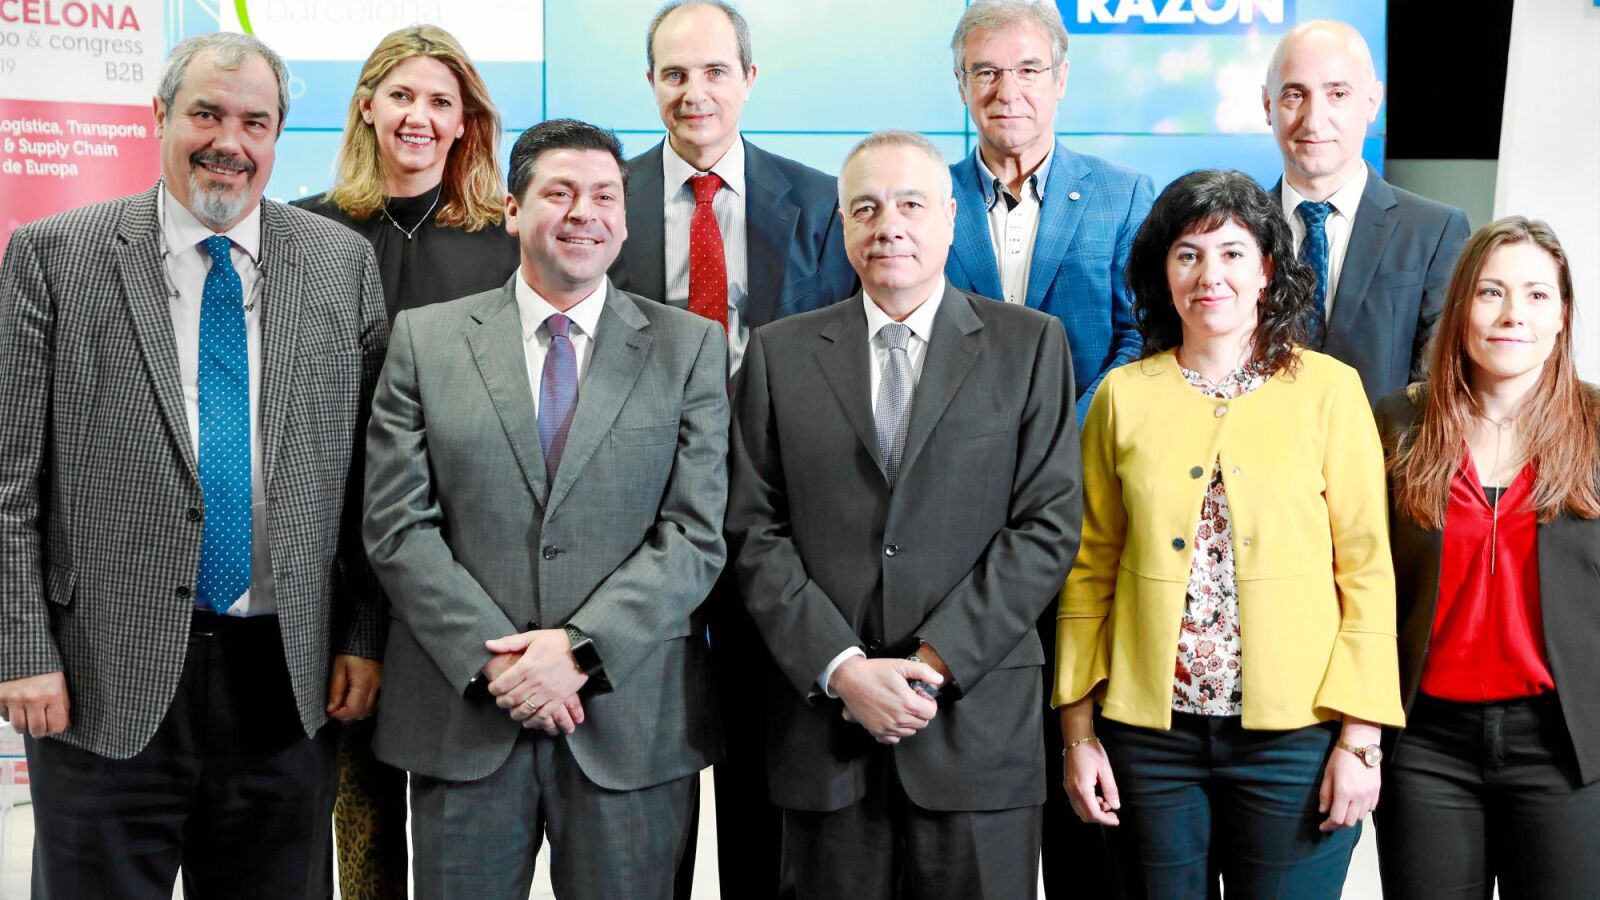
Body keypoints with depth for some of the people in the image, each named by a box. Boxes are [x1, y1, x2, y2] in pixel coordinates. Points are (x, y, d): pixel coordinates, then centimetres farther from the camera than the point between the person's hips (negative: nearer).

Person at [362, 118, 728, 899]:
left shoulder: (689, 347, 4)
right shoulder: (425, 339, 5)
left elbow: (697, 533, -3)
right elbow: (398, 527, 0)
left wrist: (580, 649, -13)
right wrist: (492, 658, -11)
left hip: (631, 723, 0)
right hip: (462, 715, 1)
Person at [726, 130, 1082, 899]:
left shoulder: (1030, 344, 4)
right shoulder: (779, 353, 8)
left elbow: (1048, 525, -2)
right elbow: (755, 532, 2)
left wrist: (935, 661, -10)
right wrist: (841, 668, -9)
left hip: (979, 726, -1)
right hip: (823, 720, 1)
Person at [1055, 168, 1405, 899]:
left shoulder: (1328, 390, -1)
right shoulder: (1124, 395, 4)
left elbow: (1366, 569, -1)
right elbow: (1092, 569, 6)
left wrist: (1359, 737, -6)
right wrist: (1078, 730, 3)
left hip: (1294, 731, -1)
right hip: (1151, 732, 2)